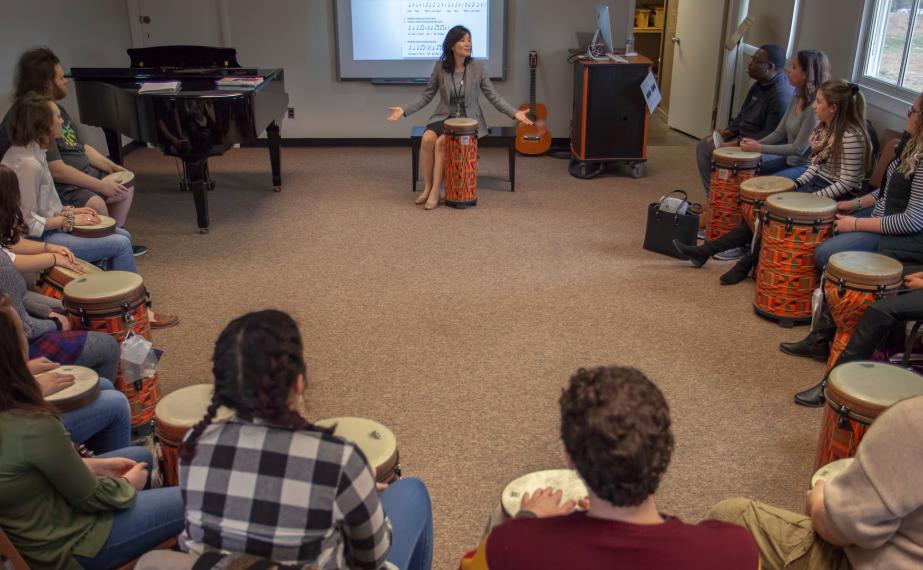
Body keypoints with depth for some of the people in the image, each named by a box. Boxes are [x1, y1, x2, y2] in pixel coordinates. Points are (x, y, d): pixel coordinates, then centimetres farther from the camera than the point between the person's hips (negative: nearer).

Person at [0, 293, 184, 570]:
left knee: (142, 456, 24)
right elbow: (90, 498, -20)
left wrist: (92, 465, 5)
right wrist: (128, 483, 0)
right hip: (63, 547, -8)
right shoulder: (32, 427, -35)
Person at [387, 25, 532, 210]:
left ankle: (435, 192, -18)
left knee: (441, 142, -28)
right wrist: (405, 110, -7)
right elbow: (427, 95, 4)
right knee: (427, 139, -28)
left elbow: (493, 96, -4)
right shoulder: (440, 66, -2)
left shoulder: (477, 67, -6)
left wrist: (514, 113, -17)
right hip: (444, 116, 2)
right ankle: (427, 188, -14)